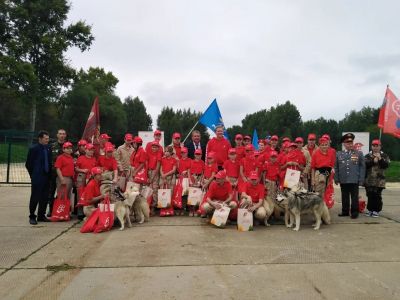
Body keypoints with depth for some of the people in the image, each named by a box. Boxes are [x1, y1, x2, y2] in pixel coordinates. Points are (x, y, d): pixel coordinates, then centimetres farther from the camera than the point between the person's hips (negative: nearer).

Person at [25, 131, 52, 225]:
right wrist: (34, 174, 2)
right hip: (37, 178, -5)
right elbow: (28, 164, -2)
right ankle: (32, 217, 12)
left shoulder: (49, 148, 8)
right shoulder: (33, 149, -6)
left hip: (46, 177, 5)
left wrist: (49, 174, 8)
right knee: (35, 197, 0)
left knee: (45, 198, 9)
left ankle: (41, 216, 21)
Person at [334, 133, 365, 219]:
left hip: (354, 180, -2)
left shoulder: (359, 153, 4)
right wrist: (336, 179, 1)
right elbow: (336, 168, 7)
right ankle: (345, 211, 21)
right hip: (343, 181, 2)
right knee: (345, 197, 10)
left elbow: (362, 167, 2)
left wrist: (361, 180, -4)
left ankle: (354, 212, 15)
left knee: (354, 197, 5)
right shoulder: (338, 154, 7)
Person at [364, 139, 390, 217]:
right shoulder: (368, 156, 8)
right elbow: (365, 164, -6)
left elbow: (386, 165, -7)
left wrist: (380, 159, -18)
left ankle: (376, 210, 10)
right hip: (369, 179, 1)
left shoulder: (384, 156, 6)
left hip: (379, 180, -1)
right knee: (370, 195, 5)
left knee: (377, 196, 0)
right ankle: (370, 209, 17)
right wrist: (373, 161, -17)